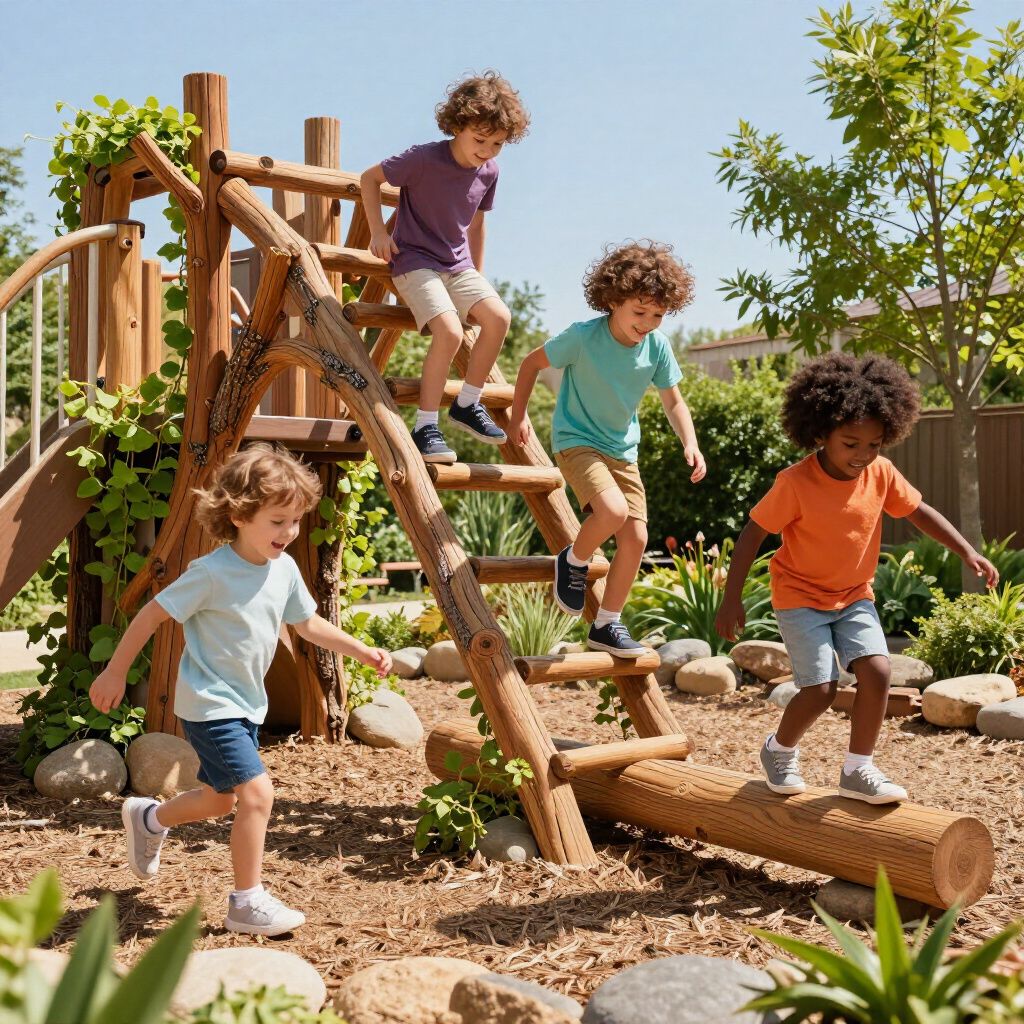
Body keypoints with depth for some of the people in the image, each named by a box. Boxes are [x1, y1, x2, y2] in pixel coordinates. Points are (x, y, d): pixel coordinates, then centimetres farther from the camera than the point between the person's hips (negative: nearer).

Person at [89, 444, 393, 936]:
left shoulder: (284, 569, -1)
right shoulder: (211, 573, -23)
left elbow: (309, 625, 13)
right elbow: (151, 615, -14)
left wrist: (363, 652, 5)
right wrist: (114, 673, -8)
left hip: (246, 704, 8)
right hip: (209, 705, -8)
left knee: (221, 798, 20)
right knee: (257, 791, -16)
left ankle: (148, 818, 48)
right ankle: (247, 903, -2)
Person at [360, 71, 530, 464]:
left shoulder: (489, 171, 2)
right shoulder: (425, 158, -16)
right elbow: (369, 178, -5)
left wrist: (478, 275, 20)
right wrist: (378, 231, -12)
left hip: (457, 264, 6)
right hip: (414, 260, -6)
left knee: (499, 317, -16)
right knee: (449, 331, -27)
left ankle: (467, 405, 1)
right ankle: (425, 427, -17)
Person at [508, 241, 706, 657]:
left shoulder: (657, 346, -7)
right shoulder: (583, 336, -19)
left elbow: (673, 402, 3)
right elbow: (531, 363, -5)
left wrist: (690, 444, -12)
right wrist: (518, 416, -5)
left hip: (623, 450, 5)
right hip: (576, 441, -5)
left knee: (636, 537, -3)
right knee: (612, 510, -31)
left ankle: (606, 626, 14)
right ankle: (573, 561, 2)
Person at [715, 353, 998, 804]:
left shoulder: (881, 474, -8)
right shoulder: (795, 483, -21)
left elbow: (919, 511, 7)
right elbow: (752, 533, -15)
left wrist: (967, 552, -1)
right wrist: (731, 599, -15)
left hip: (854, 597, 5)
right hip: (801, 597, -4)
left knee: (876, 670, -14)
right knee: (820, 689, -12)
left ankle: (858, 770, 3)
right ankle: (779, 751, 19)